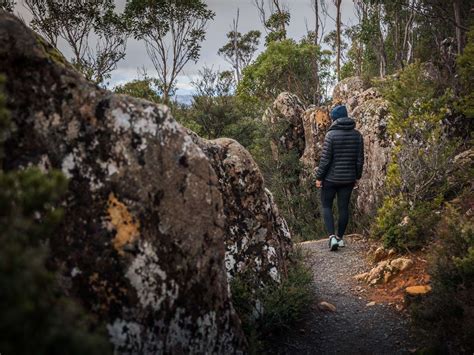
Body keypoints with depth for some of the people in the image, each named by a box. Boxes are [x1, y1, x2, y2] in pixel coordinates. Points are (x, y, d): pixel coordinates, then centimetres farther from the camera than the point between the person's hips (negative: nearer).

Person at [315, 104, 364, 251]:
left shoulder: (331, 134, -14)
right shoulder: (357, 135, 0)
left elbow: (325, 159, -15)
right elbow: (360, 159, 3)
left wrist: (319, 177, -6)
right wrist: (357, 176, 14)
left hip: (331, 178, -4)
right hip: (348, 179, 4)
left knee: (326, 206, 8)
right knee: (344, 207, 12)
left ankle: (332, 237, -7)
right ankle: (340, 237, 21)